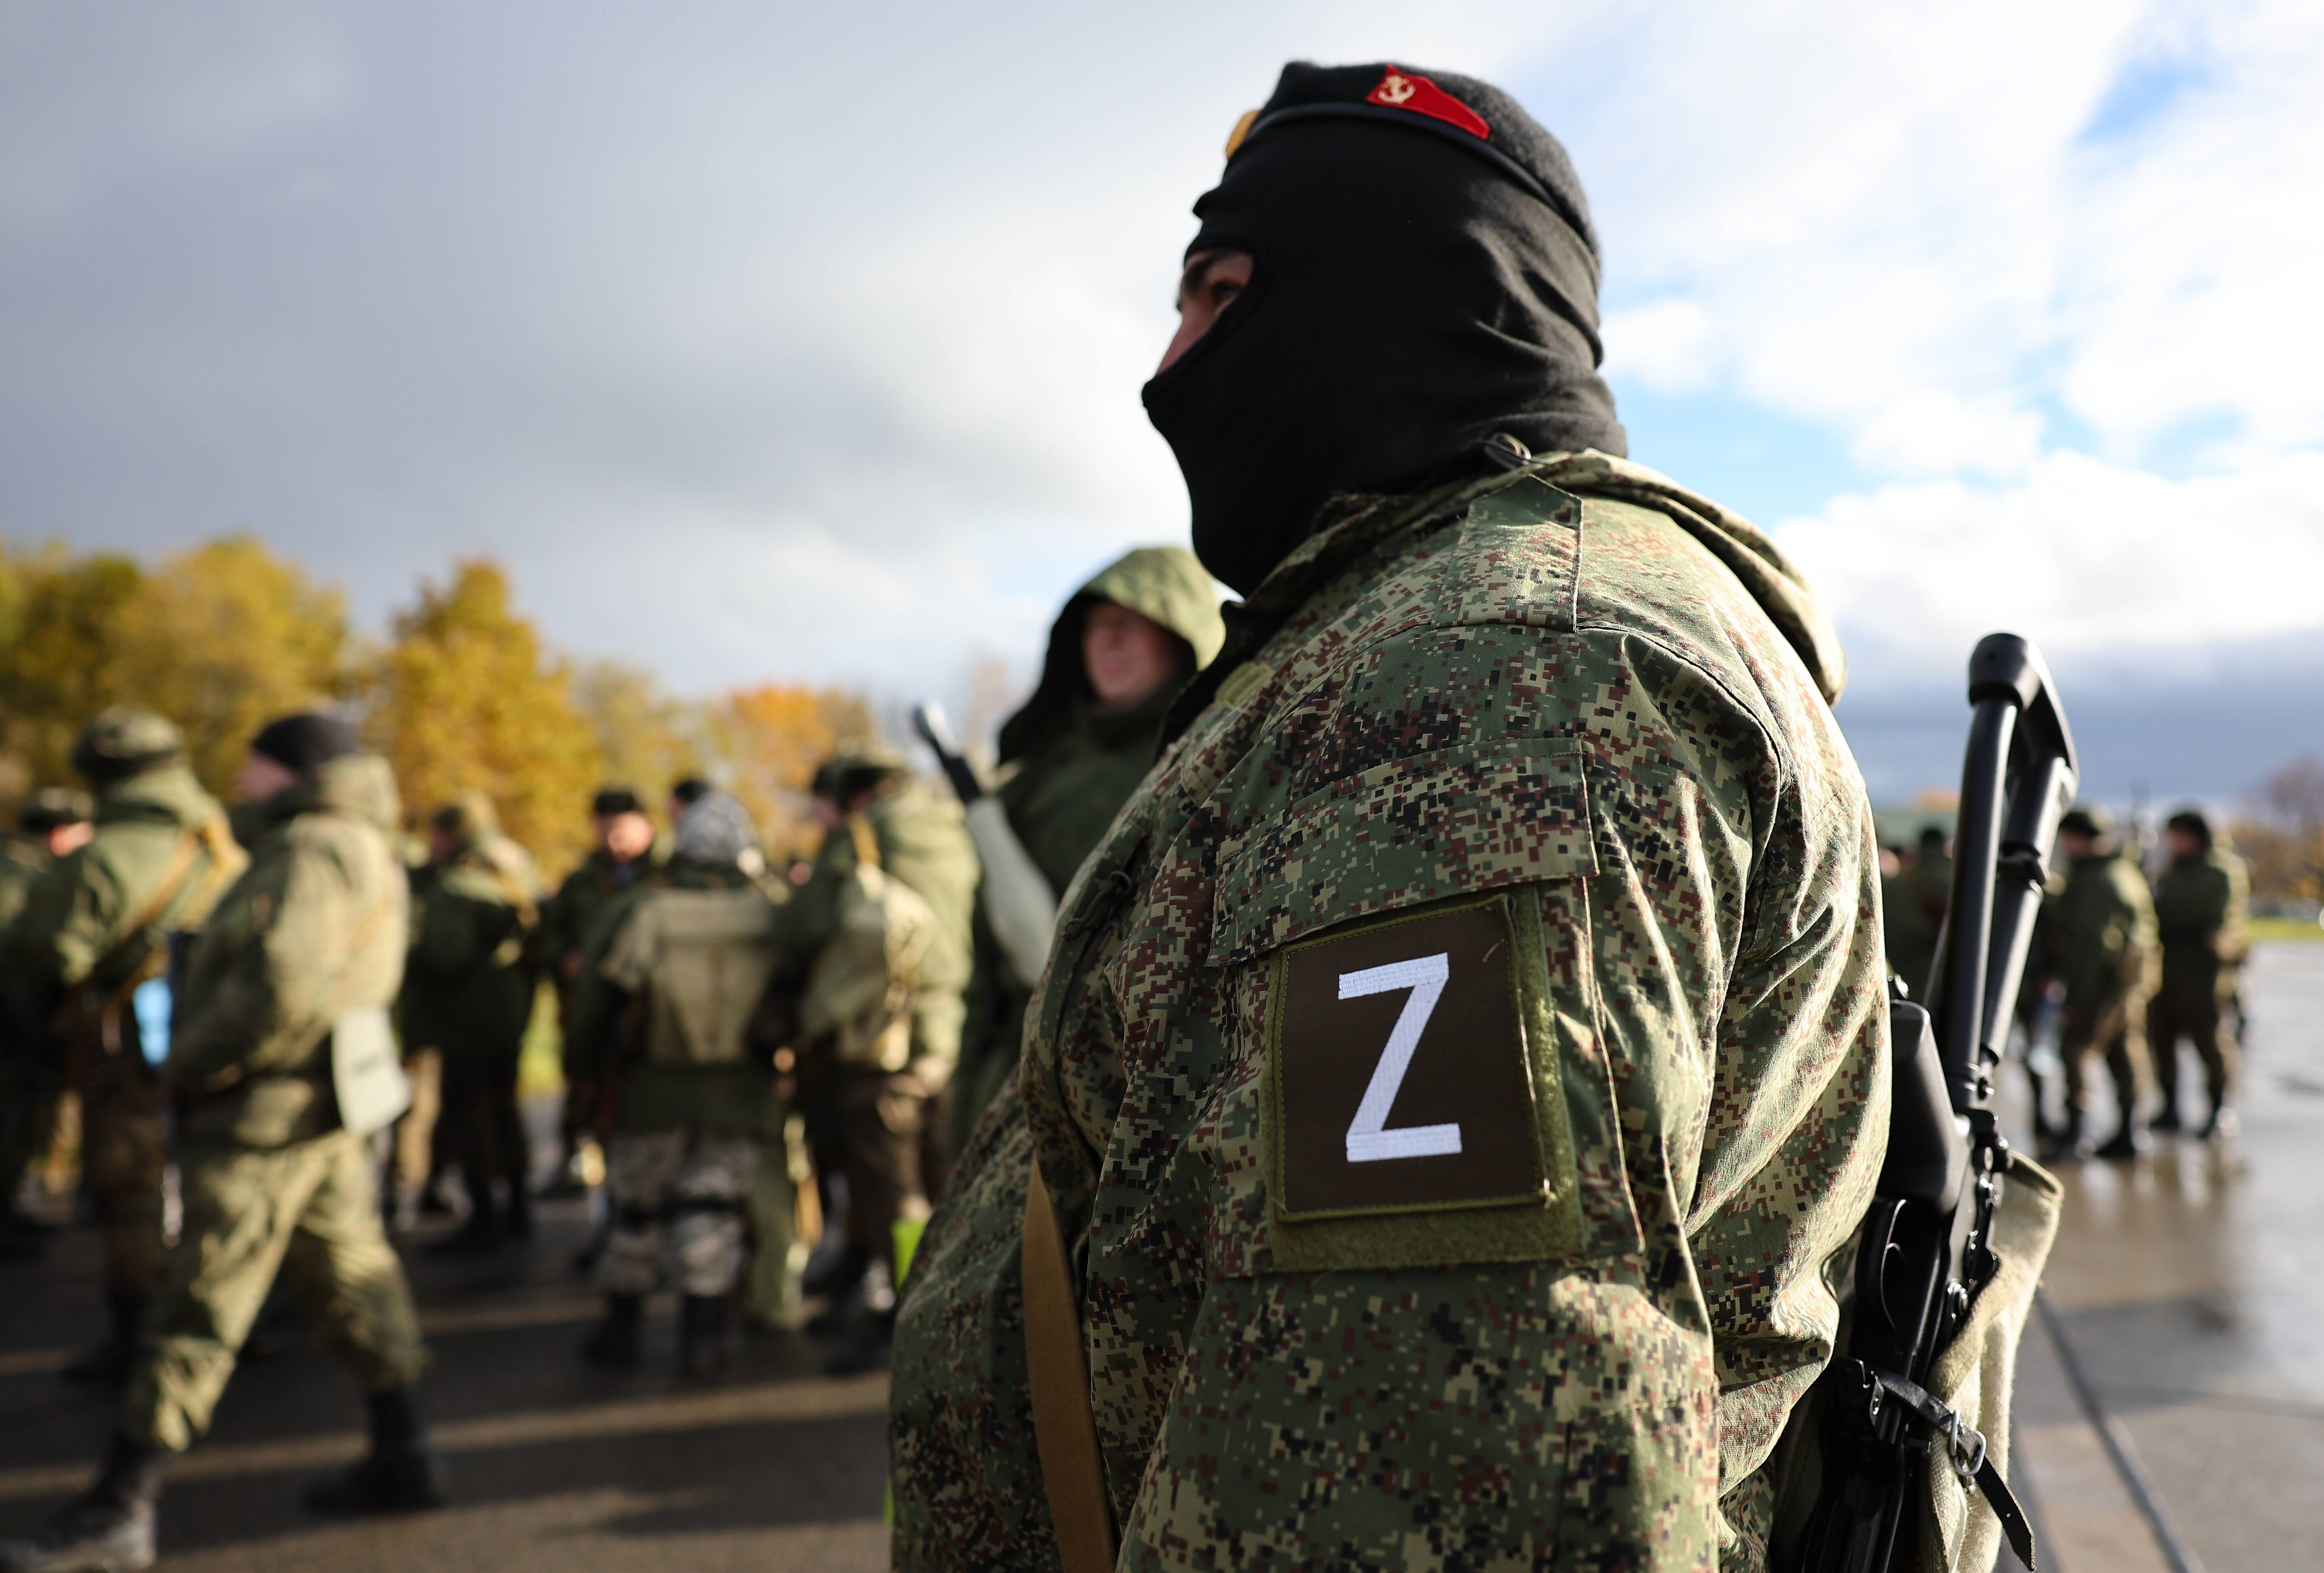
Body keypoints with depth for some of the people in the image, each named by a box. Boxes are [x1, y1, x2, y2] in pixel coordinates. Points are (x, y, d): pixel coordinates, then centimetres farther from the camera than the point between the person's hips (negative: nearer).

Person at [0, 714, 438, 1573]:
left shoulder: (311, 850, -16)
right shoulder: (359, 849, 16)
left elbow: (282, 987, -28)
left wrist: (190, 1060, -17)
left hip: (264, 1116, -10)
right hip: (319, 1114, 10)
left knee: (196, 1308, -4)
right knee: (351, 1279, 14)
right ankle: (403, 1457, 21)